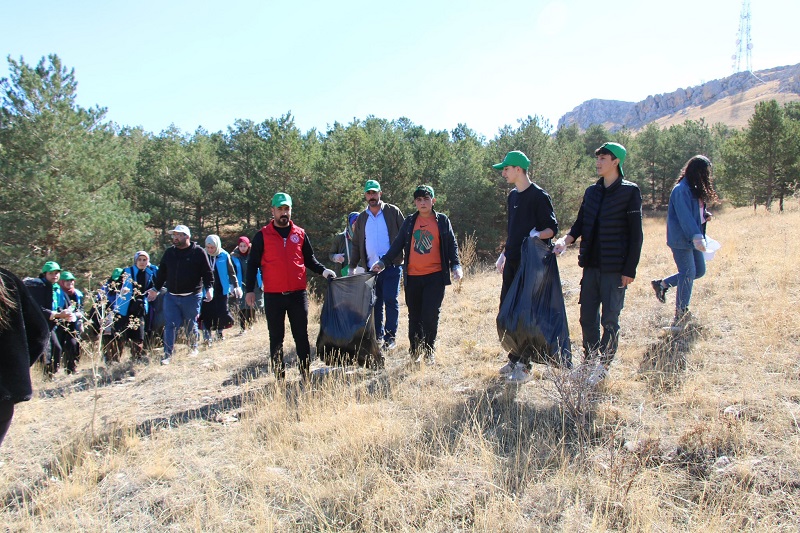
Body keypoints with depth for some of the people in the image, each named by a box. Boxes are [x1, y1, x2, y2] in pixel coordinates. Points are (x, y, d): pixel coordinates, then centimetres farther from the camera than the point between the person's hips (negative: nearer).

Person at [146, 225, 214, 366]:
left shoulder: (198, 252, -4)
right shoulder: (169, 252, 10)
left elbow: (207, 272, -4)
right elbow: (161, 273, 19)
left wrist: (209, 288, -14)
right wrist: (155, 289, 20)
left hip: (192, 297, -3)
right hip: (171, 296, 3)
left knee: (191, 325, 10)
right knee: (170, 325, 0)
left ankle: (193, 348, 30)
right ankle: (168, 354, 5)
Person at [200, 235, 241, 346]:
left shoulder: (224, 256, -4)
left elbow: (231, 272, 4)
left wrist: (236, 286, 3)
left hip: (221, 290, 0)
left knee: (223, 312, 6)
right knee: (207, 314, -3)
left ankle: (219, 331, 29)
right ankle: (207, 336, 5)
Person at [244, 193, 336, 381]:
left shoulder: (300, 234, 9)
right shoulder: (262, 236, 3)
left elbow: (309, 259, 16)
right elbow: (253, 264, 5)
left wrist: (323, 270, -1)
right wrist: (250, 290, -1)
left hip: (298, 294, 1)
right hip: (273, 295, -1)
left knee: (301, 335, 5)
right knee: (276, 337, 6)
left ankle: (306, 372, 12)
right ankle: (279, 375, 14)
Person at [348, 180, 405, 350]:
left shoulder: (393, 212, 2)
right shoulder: (361, 218, 14)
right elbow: (356, 245, 17)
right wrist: (352, 266, 10)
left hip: (391, 266, -4)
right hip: (370, 268, 4)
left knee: (390, 300, -7)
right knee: (375, 303, 7)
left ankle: (390, 336, 1)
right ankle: (377, 335, 15)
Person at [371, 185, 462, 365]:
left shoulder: (442, 220, 6)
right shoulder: (409, 221, 10)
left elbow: (452, 244, 5)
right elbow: (398, 244, 10)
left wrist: (456, 265, -7)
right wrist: (383, 261, 1)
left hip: (435, 276, -2)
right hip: (412, 276, 2)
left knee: (430, 315, -8)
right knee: (414, 316, 7)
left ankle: (429, 352, 7)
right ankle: (415, 352, 18)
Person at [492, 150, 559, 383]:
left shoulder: (539, 196, -9)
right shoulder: (512, 196, 16)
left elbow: (553, 228, -10)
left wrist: (538, 235, -29)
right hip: (512, 263, 8)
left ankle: (524, 366, 4)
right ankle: (515, 358, 23)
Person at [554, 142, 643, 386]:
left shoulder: (629, 191, -5)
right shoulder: (592, 191, 11)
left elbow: (636, 234, -7)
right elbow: (580, 224, 13)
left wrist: (629, 270, -10)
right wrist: (566, 239, -8)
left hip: (615, 269, -5)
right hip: (591, 265, 6)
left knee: (609, 320, 2)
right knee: (587, 317, 11)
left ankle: (603, 367, 16)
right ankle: (590, 362, 26)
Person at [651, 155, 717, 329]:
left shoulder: (696, 190, 14)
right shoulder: (681, 190, -17)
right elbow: (685, 216, -26)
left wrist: (705, 214, 2)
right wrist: (696, 236, -35)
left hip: (693, 239, 10)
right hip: (681, 240, -10)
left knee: (699, 271, 13)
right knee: (688, 274, -6)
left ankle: (662, 284, 21)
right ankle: (680, 316, 4)